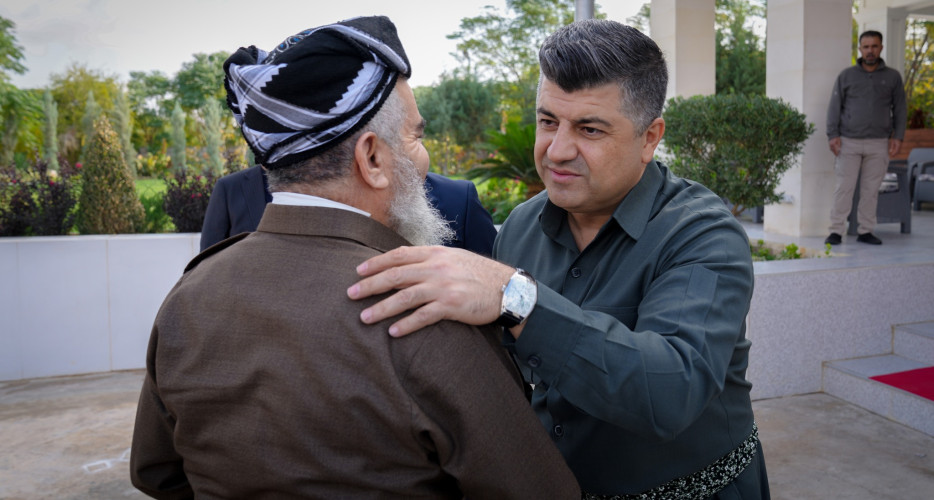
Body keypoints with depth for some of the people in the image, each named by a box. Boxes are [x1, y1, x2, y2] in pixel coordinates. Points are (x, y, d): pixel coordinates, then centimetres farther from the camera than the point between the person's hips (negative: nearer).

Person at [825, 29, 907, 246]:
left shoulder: (892, 77, 11)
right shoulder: (846, 75, 8)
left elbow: (900, 109, 13)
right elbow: (834, 107, 6)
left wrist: (898, 136, 2)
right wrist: (833, 135, -4)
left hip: (878, 144, 2)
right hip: (849, 142, -1)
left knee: (871, 189, 4)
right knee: (844, 188, -5)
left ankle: (865, 231, 11)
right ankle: (836, 231, -1)